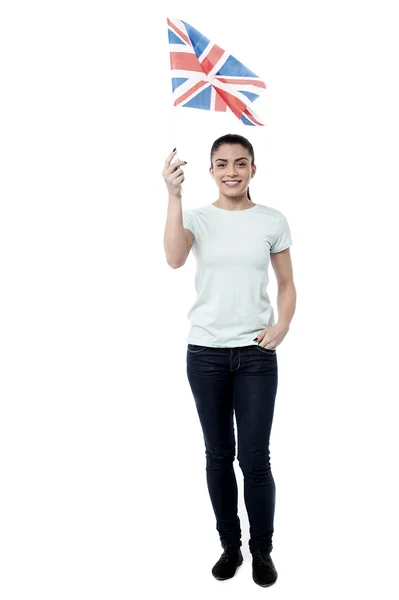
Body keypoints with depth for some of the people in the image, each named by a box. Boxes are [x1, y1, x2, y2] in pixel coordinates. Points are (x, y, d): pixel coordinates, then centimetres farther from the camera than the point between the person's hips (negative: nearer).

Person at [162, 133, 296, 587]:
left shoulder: (272, 221, 3)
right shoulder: (198, 217, 1)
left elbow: (287, 285, 8)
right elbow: (174, 258, -20)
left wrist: (282, 326, -9)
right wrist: (174, 194, -26)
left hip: (256, 353, 0)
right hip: (205, 352, 1)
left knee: (254, 457, 2)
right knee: (218, 454, 11)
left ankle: (262, 550, 24)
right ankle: (230, 545, 30)